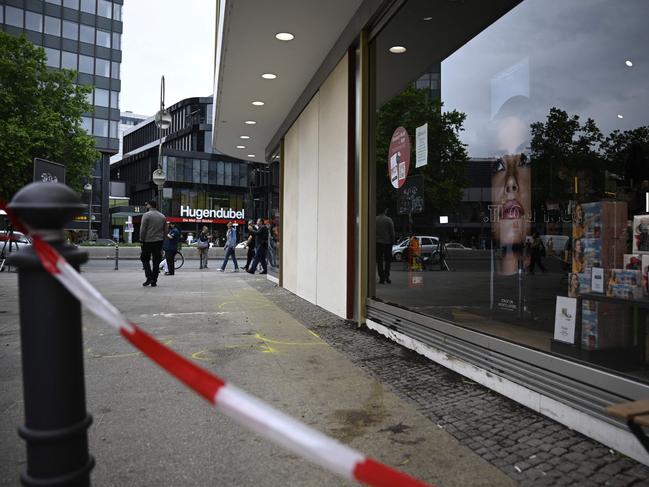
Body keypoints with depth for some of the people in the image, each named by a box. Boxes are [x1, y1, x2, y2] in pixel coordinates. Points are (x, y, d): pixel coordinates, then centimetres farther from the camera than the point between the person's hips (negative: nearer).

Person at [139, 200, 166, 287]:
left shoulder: (146, 215, -7)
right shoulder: (162, 216, 10)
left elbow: (143, 229, -11)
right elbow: (165, 230, 11)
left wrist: (141, 240, -5)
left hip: (148, 241, -4)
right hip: (159, 242, 4)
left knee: (145, 259, 8)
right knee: (156, 261, 7)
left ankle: (149, 277, -6)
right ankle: (154, 281, 8)